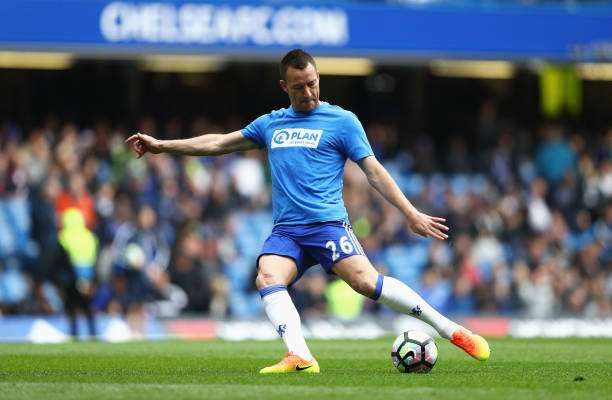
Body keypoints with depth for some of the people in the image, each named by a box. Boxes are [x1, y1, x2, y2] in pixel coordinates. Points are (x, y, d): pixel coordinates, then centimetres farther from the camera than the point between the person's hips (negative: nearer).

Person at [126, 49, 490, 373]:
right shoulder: (271, 124, 19)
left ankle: (452, 331, -18)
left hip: (327, 223, -4)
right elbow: (218, 143, 28)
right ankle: (300, 357, -37)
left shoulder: (341, 121, 6)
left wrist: (411, 213, -5)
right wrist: (161, 145, 28)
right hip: (286, 231, 5)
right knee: (268, 277, -25)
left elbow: (374, 171, 3)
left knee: (365, 280, -24)